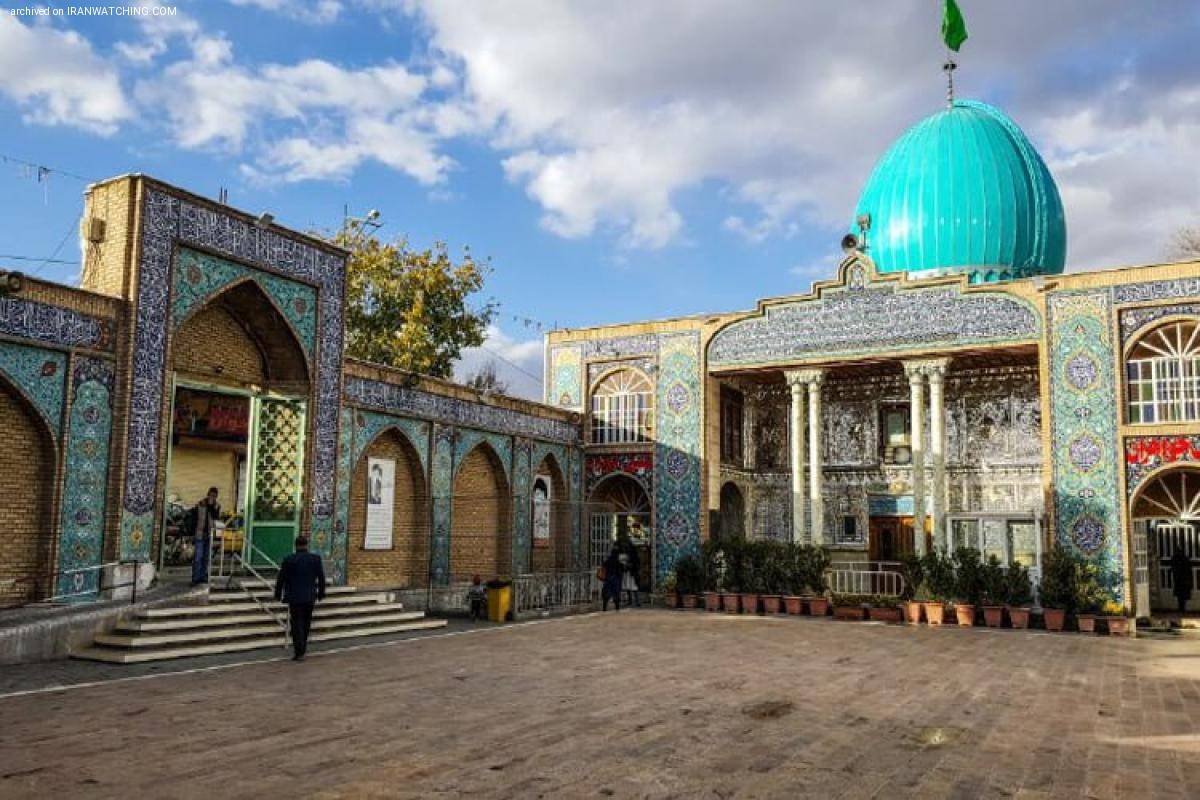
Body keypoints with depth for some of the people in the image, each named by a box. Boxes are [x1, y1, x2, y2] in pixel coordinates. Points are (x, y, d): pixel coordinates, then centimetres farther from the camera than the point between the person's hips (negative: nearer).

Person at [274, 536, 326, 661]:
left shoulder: (289, 560, -8)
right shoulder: (316, 559, -2)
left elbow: (281, 579, -3)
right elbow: (321, 578, 2)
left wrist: (278, 595, 9)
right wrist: (321, 593, 13)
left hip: (294, 598, -2)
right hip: (310, 597, 3)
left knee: (297, 624, 1)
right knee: (306, 623, 16)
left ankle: (299, 652, -4)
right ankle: (302, 647, 26)